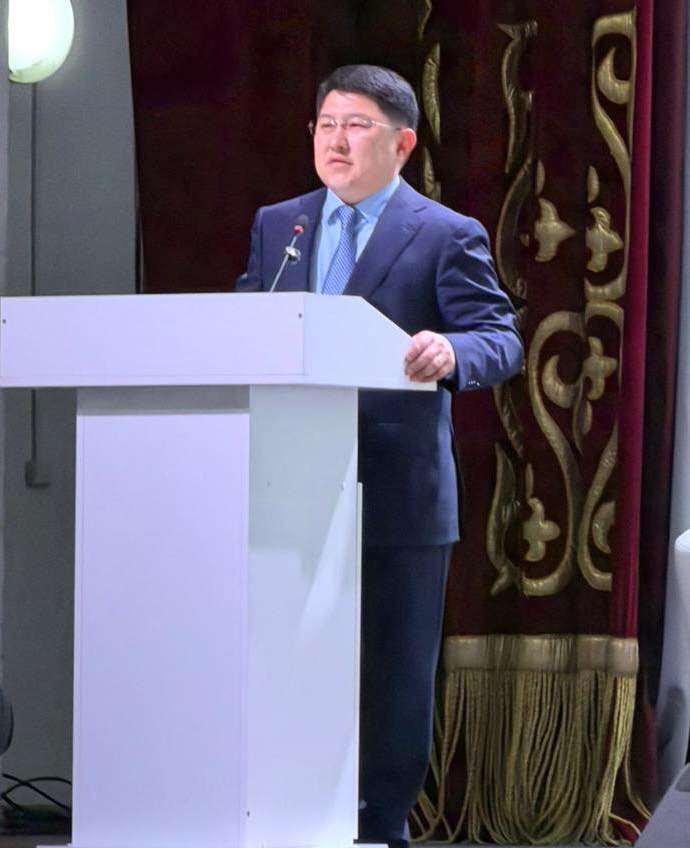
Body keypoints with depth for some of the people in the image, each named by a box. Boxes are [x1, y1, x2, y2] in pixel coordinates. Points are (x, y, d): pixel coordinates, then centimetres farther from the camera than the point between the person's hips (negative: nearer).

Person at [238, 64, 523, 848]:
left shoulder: (447, 237, -2)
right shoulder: (276, 225, 14)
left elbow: (501, 340, -9)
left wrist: (453, 352, -31)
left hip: (398, 496, -4)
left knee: (394, 679, 3)